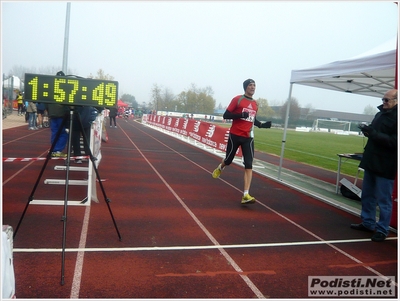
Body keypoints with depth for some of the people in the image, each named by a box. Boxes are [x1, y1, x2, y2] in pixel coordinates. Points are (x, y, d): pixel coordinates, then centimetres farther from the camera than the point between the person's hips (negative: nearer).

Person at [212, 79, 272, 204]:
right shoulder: (237, 99, -6)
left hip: (248, 137, 3)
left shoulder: (255, 104, 11)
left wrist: (262, 125, 6)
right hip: (235, 135, -3)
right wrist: (240, 115, -24)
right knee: (228, 160, 12)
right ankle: (220, 168, 50)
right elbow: (225, 115, -10)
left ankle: (246, 195, -12)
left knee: (249, 165, -10)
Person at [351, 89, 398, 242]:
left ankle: (382, 230, 13)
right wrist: (368, 131, 1)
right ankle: (367, 223, 29)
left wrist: (374, 133, -24)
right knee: (367, 195, 16)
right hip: (371, 161, 8)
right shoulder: (380, 114, 12)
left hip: (385, 165, -8)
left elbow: (394, 142, -23)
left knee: (383, 200, 2)